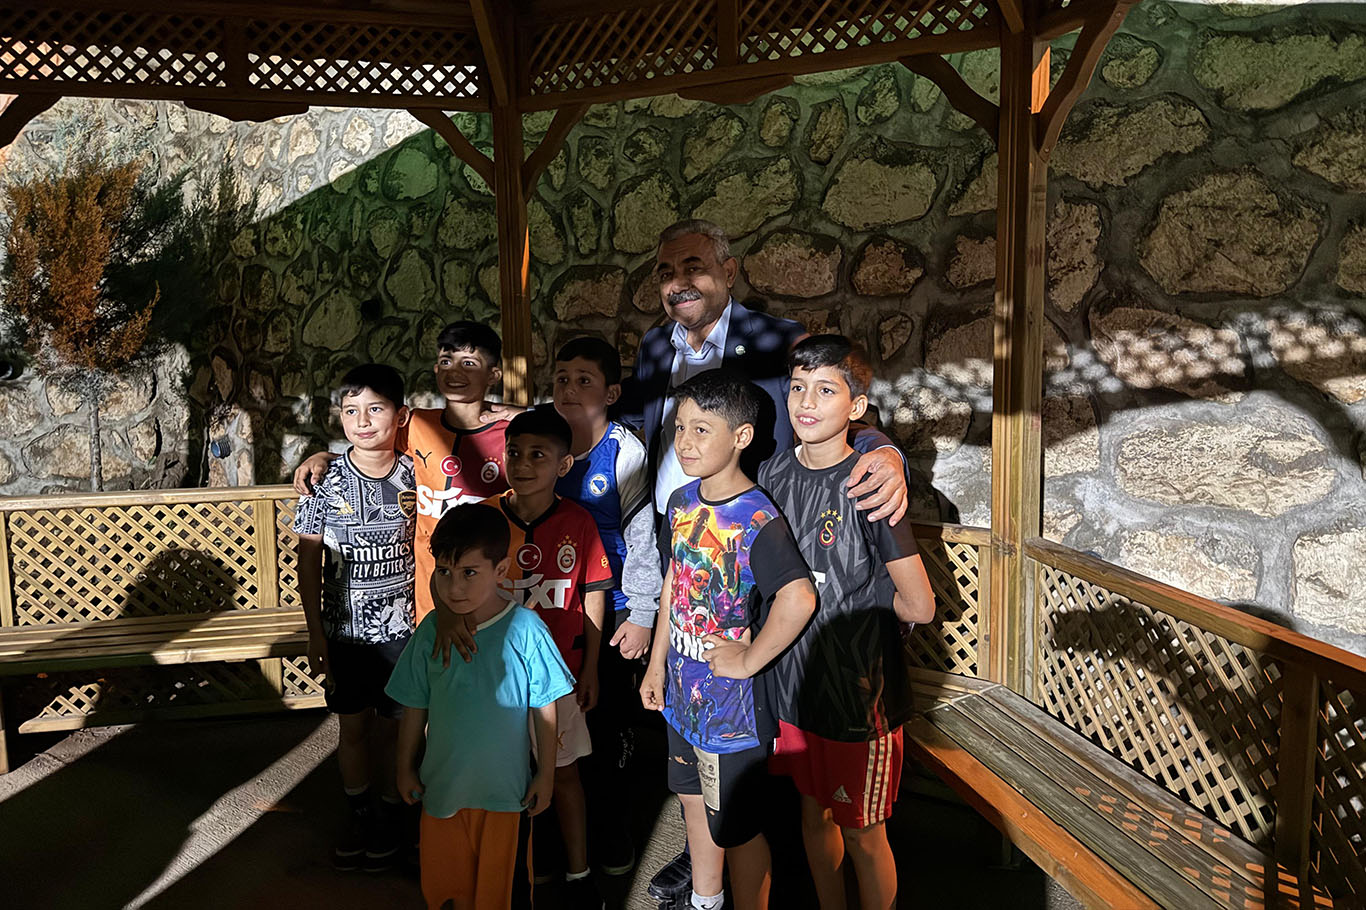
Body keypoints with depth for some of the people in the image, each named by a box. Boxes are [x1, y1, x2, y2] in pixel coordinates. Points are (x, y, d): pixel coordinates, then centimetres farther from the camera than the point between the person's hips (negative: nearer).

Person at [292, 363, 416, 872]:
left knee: (391, 726, 10)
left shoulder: (413, 476, -7)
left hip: (401, 626, 0)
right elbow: (309, 561, -2)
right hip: (344, 629, 1)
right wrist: (315, 633, -3)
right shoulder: (327, 481, -8)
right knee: (353, 726, 14)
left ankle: (390, 816, 31)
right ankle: (356, 816, 36)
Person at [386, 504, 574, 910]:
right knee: (454, 877, 22)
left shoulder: (525, 630, -19)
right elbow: (415, 707, 1)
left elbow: (545, 709, -10)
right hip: (443, 782, 3)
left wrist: (546, 774, -5)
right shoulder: (431, 631, -11)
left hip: (506, 785, -3)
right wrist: (405, 768, 8)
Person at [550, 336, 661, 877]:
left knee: (610, 720, 7)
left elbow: (643, 536, -7)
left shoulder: (625, 451, -9)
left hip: (613, 611, -3)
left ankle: (606, 822, 28)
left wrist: (641, 615, -9)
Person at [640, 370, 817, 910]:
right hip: (683, 688, 8)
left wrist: (749, 659, -27)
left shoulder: (757, 520, -24)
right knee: (695, 803, 26)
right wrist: (656, 663, 16)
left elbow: (799, 598, -38)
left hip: (733, 702, -8)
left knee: (738, 825, 9)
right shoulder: (682, 502, 1)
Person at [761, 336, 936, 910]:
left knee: (862, 834, 11)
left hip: (858, 690, -5)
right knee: (814, 814, 22)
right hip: (792, 680, 6)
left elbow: (918, 606, -15)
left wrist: (852, 606, -2)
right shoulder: (774, 472, -1)